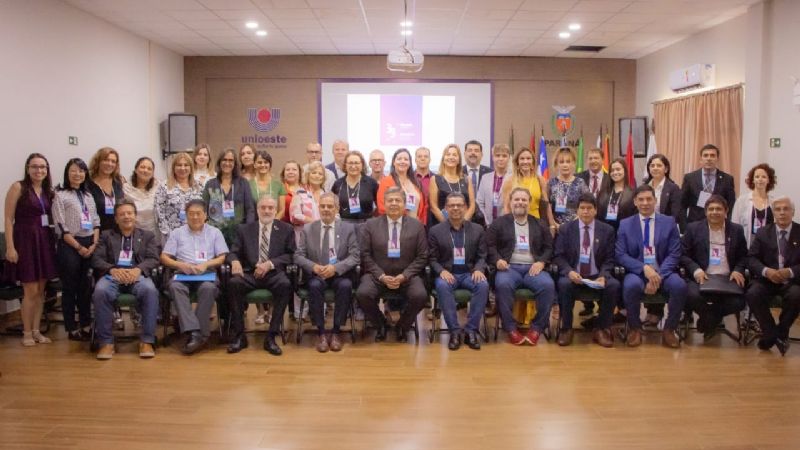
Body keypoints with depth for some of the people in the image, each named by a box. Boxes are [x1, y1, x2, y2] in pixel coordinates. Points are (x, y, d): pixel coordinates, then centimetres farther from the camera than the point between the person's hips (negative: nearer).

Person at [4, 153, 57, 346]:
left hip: (45, 241, 5)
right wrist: (10, 247, -15)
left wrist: (54, 240, 4)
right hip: (25, 240, -5)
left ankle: (36, 330, 18)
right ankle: (27, 333, 9)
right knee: (31, 290, -4)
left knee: (41, 290, 8)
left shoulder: (48, 190, 10)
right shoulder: (18, 187, -6)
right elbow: (9, 219, -9)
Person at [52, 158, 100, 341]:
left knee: (85, 286, 10)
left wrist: (94, 244, -3)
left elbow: (96, 222, 11)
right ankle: (72, 329, 9)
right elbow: (61, 226, -9)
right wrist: (78, 247, -12)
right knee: (70, 288, 2)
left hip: (89, 245, 5)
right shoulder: (60, 195, -3)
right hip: (69, 246, -5)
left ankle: (86, 325, 18)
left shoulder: (88, 195, 14)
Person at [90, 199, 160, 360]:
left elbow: (153, 259, 7)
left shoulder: (148, 235, 22)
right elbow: (97, 259, 9)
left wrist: (138, 269, -14)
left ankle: (147, 341, -26)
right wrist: (113, 269, -12)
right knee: (100, 291, -34)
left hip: (137, 274, -1)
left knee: (150, 290, -35)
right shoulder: (106, 235, 23)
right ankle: (106, 342, -22)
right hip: (113, 274, 1)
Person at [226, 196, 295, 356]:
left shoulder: (286, 229, 12)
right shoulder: (244, 229, 16)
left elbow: (291, 255, 4)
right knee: (234, 283, -31)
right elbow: (233, 252, 9)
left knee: (285, 284, -34)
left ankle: (271, 336, -26)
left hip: (274, 274, -1)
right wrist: (235, 261, -16)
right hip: (249, 273, 1)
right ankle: (239, 335, -19)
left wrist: (270, 263, -12)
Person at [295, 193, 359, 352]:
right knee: (314, 286, -32)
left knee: (345, 286, -32)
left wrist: (336, 268, -20)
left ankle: (336, 331, -17)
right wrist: (314, 266, -19)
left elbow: (355, 256, -3)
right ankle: (321, 332, -19)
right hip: (316, 274, 1)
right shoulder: (307, 229, 8)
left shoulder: (348, 228, 4)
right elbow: (299, 256, 3)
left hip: (340, 274, 0)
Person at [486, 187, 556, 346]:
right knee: (502, 284, -36)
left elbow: (549, 247, 16)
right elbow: (490, 245, 8)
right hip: (509, 267, -1)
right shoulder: (499, 222, 14)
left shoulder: (539, 224, 20)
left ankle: (537, 327, -14)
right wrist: (497, 260, -11)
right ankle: (511, 328, -21)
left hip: (533, 268, 2)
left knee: (548, 285, -29)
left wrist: (541, 262, -3)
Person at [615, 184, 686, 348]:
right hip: (637, 272, -1)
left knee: (680, 286, -31)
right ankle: (635, 329, -10)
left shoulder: (669, 222, 7)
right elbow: (621, 255, -2)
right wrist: (644, 268, -18)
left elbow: (674, 254, 0)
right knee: (631, 285, -35)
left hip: (663, 272, 1)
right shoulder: (625, 224, 6)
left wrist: (659, 275, -17)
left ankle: (669, 330, -8)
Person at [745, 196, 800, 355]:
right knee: (752, 294, -29)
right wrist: (766, 271, -19)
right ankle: (771, 333, -10)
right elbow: (752, 258, 1)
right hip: (766, 279, 1)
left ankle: (781, 332, -8)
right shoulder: (763, 232, 9)